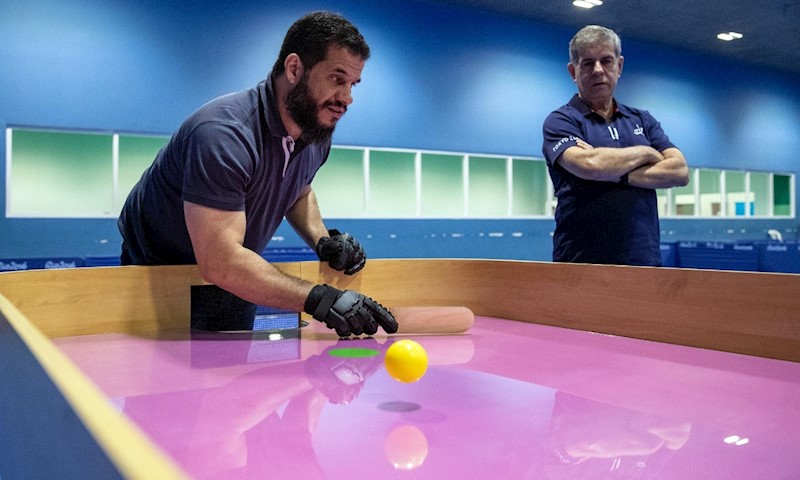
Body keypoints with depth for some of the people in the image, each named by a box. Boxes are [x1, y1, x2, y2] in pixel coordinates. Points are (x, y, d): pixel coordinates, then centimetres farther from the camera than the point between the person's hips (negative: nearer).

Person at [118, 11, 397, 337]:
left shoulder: (317, 132, -10)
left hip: (232, 281, 7)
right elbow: (220, 263, -41)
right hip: (156, 272, -6)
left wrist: (322, 240, -9)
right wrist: (317, 298, -45)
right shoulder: (224, 134, -36)